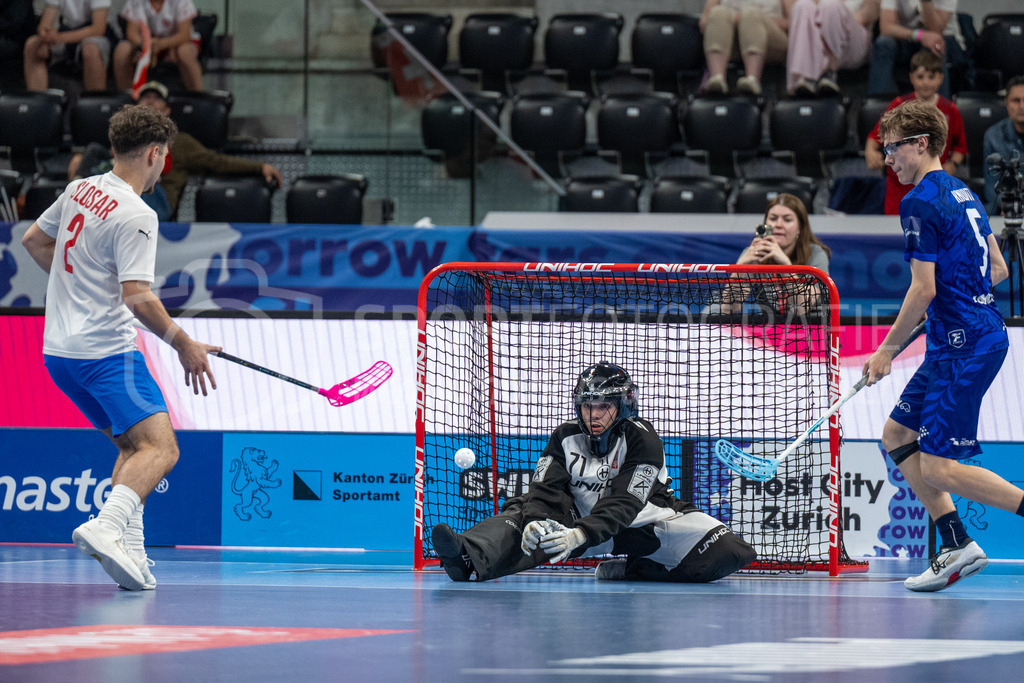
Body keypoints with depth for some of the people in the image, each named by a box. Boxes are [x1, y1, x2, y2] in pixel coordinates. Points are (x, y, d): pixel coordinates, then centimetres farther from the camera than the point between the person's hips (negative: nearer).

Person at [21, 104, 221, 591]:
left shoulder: (78, 190, 9)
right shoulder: (136, 217, -16)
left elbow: (34, 240, 24)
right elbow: (137, 298, -22)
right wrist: (183, 345, -13)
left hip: (59, 348, 9)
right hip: (105, 349, -9)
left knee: (132, 446, 19)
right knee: (160, 448, -16)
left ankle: (129, 551, 7)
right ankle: (105, 527, -37)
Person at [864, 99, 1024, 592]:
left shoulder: (921, 202, -13)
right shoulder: (963, 194, 16)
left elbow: (923, 289, -17)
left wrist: (886, 350, -9)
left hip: (965, 346, -10)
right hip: (976, 336, 10)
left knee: (939, 468, -10)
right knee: (897, 433, 14)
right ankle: (956, 546, 11)